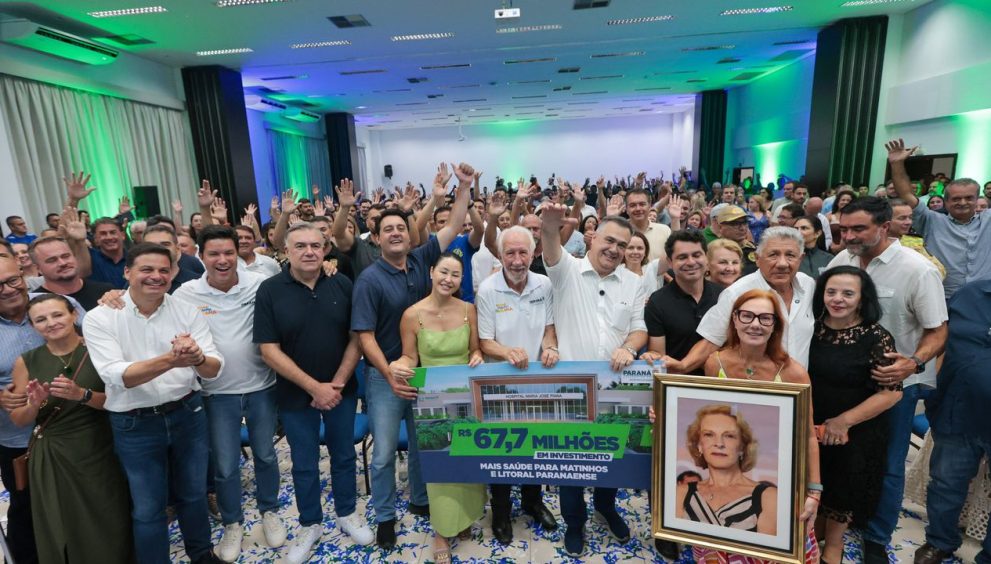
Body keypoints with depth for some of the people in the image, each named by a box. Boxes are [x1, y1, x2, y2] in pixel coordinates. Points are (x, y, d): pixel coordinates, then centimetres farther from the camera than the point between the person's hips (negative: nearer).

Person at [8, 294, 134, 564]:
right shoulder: (26, 362, 1)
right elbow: (19, 420, 7)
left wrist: (82, 395, -23)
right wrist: (35, 404, -14)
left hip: (101, 453, -2)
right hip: (52, 459, 2)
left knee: (111, 528, 7)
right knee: (64, 534, 14)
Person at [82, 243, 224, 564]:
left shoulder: (188, 312, -6)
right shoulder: (99, 318, -10)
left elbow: (214, 369, -11)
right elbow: (117, 376, -21)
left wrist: (198, 359, -35)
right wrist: (170, 360, -37)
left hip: (188, 414, 2)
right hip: (134, 425, -2)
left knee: (193, 494, 20)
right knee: (147, 508, 13)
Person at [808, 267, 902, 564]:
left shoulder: (876, 337, -18)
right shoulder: (811, 327, -7)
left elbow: (891, 392, -19)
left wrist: (844, 421, -21)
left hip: (856, 433, -3)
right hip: (811, 426, 3)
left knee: (844, 487, 16)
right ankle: (814, 530, 45)